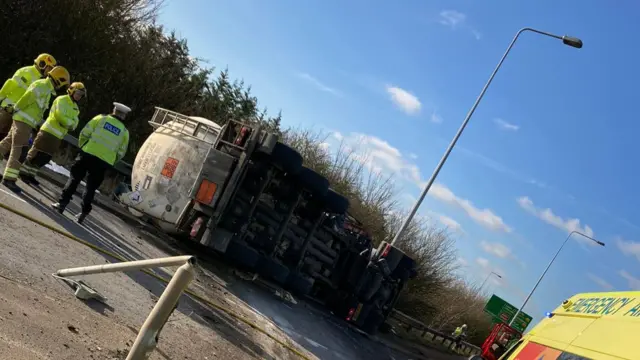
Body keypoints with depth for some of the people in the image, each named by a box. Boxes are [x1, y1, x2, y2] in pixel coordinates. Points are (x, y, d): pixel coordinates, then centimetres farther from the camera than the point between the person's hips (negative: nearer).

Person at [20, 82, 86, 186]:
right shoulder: (61, 100, -9)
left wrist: (71, 125, -16)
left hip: (58, 136, 8)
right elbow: (59, 115, -21)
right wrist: (69, 123, -11)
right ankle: (24, 172, 7)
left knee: (45, 158, 11)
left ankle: (30, 175, 21)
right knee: (37, 154, -3)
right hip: (48, 131, -8)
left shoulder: (75, 108, 16)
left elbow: (75, 122, 5)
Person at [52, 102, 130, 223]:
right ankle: (84, 213, 8)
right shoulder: (124, 131, 10)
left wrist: (82, 147, 19)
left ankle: (62, 203, 4)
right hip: (104, 162, 1)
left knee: (74, 179, 9)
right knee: (91, 187, 11)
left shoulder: (101, 119, 6)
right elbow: (121, 153, 10)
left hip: (88, 154, -1)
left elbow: (85, 133, 2)